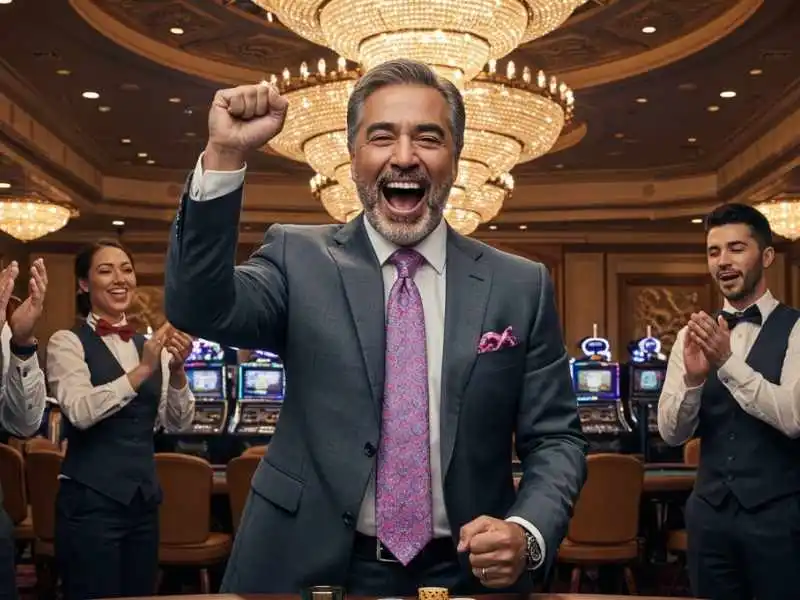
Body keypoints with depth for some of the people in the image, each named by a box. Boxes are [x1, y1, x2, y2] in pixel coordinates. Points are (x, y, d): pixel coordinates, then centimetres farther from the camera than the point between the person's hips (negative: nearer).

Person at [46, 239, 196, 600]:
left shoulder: (150, 345, 11)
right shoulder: (68, 341, -4)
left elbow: (178, 424, 6)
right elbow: (80, 411, -20)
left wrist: (176, 372, -10)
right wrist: (141, 371, -26)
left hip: (143, 499, 6)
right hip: (91, 501, -5)